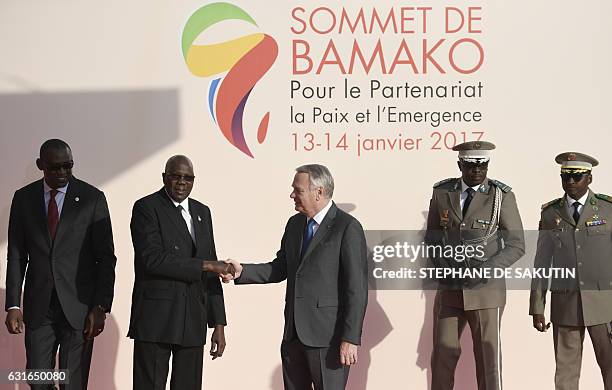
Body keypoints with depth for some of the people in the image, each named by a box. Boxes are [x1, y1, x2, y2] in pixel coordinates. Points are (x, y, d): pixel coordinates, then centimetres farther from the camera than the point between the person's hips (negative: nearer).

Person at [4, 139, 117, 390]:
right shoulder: (23, 198, 6)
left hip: (79, 306, -2)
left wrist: (101, 306, -9)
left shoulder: (92, 198, 0)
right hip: (38, 307, 2)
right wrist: (13, 305, -1)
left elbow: (106, 257, -1)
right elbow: (16, 256, 7)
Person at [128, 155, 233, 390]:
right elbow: (153, 258, -17)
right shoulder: (146, 208, -3)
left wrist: (219, 324, 11)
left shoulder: (202, 212, 16)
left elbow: (211, 272, 16)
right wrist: (204, 265, -15)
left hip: (193, 324, 6)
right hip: (156, 320, -5)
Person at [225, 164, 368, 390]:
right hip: (294, 333, 7)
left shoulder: (347, 228, -11)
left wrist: (350, 339, -17)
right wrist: (242, 272, 3)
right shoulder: (295, 224, 13)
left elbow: (357, 289, -14)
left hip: (327, 336, -7)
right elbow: (280, 269, 18)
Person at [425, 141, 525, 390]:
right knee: (443, 355, 6)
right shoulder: (442, 192, 3)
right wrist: (442, 265, -6)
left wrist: (485, 269, -17)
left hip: (486, 289, -3)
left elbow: (516, 245, -4)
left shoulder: (502, 196, -5)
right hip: (449, 290, 3)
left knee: (488, 356, 0)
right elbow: (432, 237, 12)